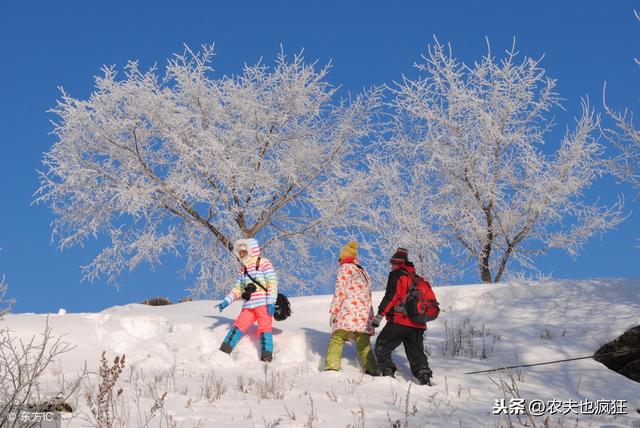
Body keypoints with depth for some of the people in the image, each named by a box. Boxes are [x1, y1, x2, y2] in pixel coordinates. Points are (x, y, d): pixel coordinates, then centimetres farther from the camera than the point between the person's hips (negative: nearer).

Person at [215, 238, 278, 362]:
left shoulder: (264, 264, -1)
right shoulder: (243, 270, 19)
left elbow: (272, 284, -8)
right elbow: (238, 289, 19)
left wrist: (271, 303, -17)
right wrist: (226, 302, 6)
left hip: (263, 305, -6)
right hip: (248, 306, 6)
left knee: (264, 327, -14)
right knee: (238, 325, -2)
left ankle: (267, 357, -17)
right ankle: (223, 351, -3)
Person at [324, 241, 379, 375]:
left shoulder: (345, 268, 4)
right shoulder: (364, 272, 24)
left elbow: (340, 291, -4)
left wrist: (334, 311, -3)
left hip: (348, 312, -6)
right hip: (365, 313, 6)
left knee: (336, 339, -3)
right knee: (364, 344, 7)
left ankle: (331, 367, -16)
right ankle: (372, 370, -5)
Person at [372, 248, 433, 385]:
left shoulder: (396, 275, 0)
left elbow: (390, 296, -10)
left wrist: (379, 316, -10)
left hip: (399, 321, -7)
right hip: (418, 325, 7)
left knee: (382, 346, 3)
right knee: (416, 353, 11)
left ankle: (388, 372, -8)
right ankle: (424, 375, -4)